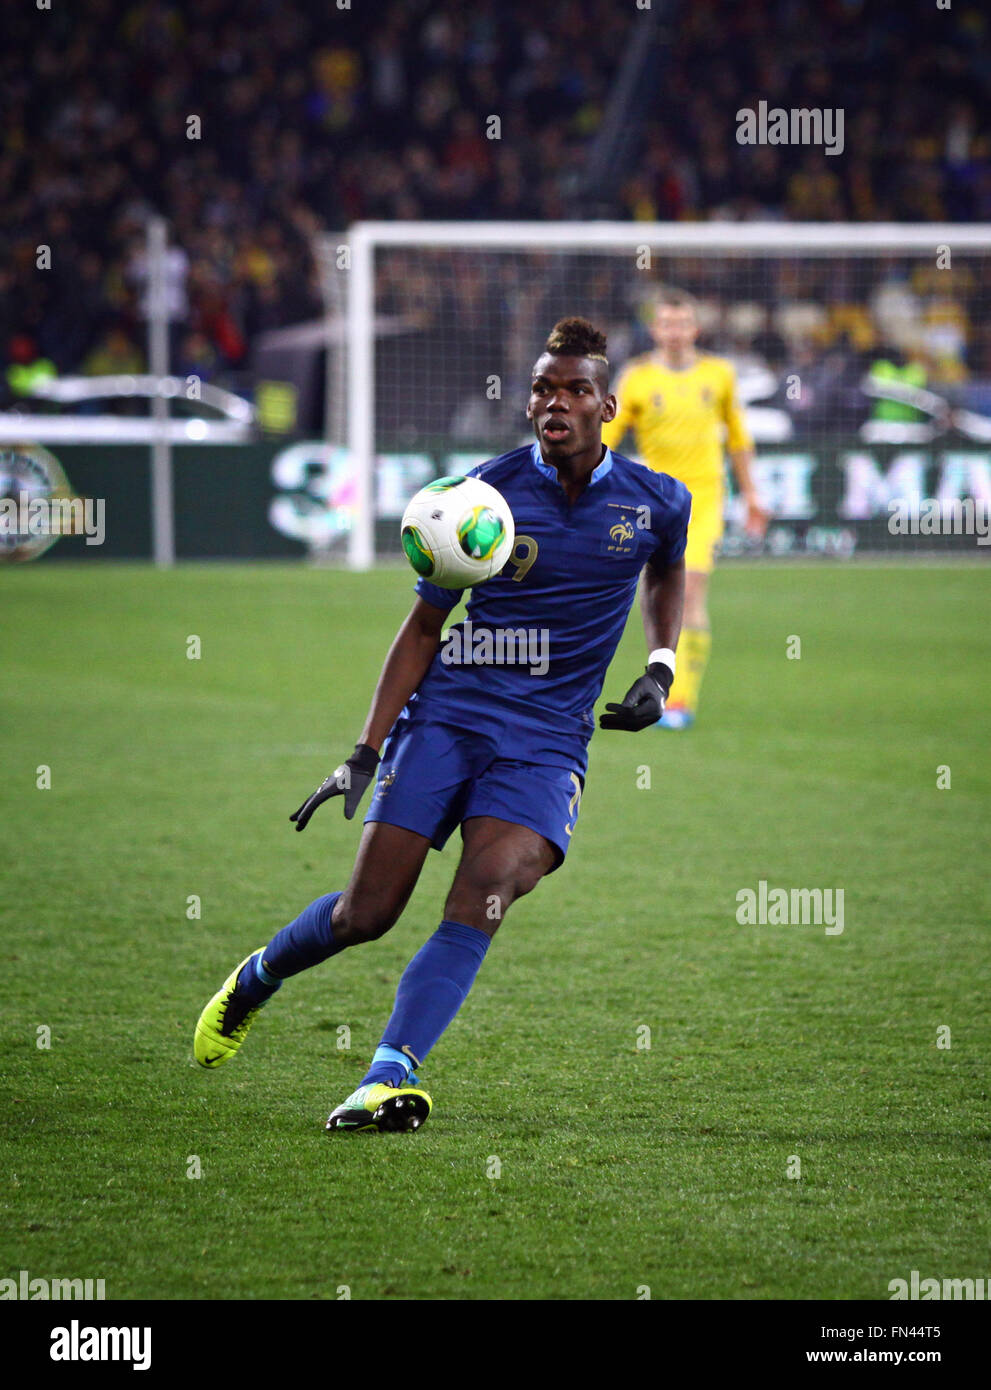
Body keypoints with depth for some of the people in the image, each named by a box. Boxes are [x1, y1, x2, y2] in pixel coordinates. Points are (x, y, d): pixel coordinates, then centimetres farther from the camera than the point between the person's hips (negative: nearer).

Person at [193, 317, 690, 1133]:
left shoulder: (656, 501, 2)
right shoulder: (486, 491, -2)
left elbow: (668, 573, 27)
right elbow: (425, 626, 6)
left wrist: (659, 671, 9)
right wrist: (366, 756, 0)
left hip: (549, 741, 0)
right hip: (446, 718, 0)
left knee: (482, 898, -25)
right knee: (367, 912, -4)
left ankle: (390, 1078, -33)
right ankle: (256, 979, 29)